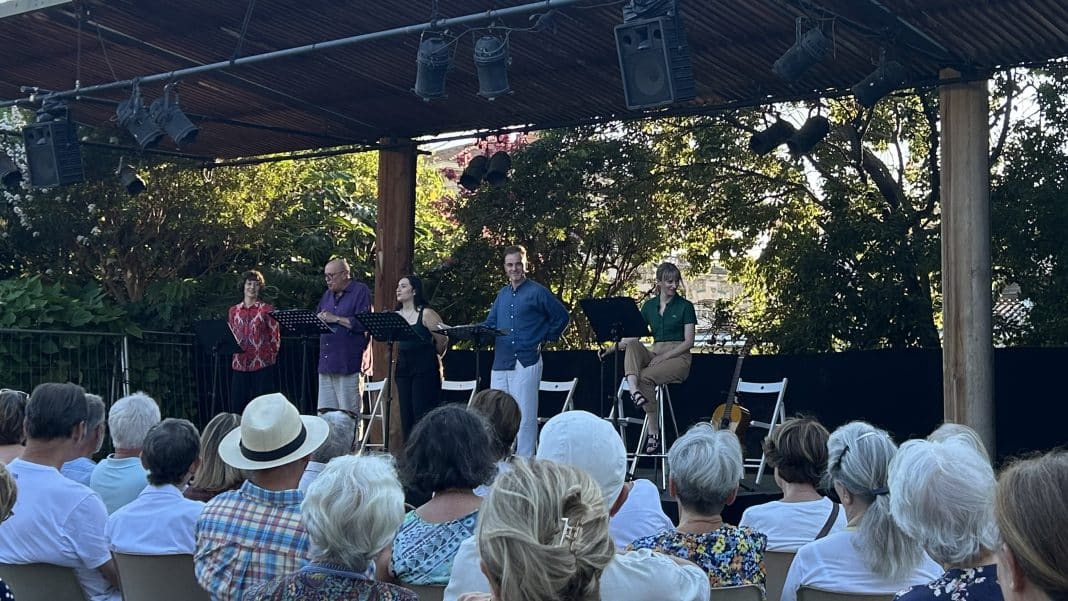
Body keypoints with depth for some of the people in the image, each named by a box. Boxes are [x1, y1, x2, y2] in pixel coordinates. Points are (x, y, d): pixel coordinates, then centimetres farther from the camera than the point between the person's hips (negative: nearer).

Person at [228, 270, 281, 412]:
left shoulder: (267, 310, 2)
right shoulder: (233, 311, 13)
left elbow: (275, 337, 1)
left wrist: (270, 356, -5)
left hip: (262, 365, -4)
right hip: (239, 364, 4)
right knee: (237, 406, 5)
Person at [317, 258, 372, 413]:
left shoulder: (360, 292, -2)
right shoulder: (327, 295, 21)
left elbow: (363, 324, -14)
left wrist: (335, 319, -10)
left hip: (348, 364, -7)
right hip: (326, 363, 7)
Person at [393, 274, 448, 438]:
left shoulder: (426, 314, -7)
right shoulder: (396, 315, 11)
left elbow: (443, 340, -6)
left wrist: (432, 356, 6)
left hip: (425, 369, -6)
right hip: (403, 368, 6)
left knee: (422, 414, -9)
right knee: (406, 414, 6)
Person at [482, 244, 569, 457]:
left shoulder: (537, 292, -1)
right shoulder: (502, 294, 18)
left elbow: (561, 316, 2)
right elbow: (490, 324, 17)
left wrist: (546, 340, 0)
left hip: (526, 362, -6)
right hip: (501, 363, 6)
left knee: (525, 416, -5)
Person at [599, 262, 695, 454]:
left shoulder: (685, 306, 1)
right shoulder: (649, 305, 13)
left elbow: (689, 342, -5)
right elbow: (633, 335, 9)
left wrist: (664, 356, -15)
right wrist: (612, 348, -8)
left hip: (678, 357, -4)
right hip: (655, 355, 4)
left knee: (646, 377, -31)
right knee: (632, 345, -26)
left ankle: (653, 431, -25)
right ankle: (634, 390, -45)